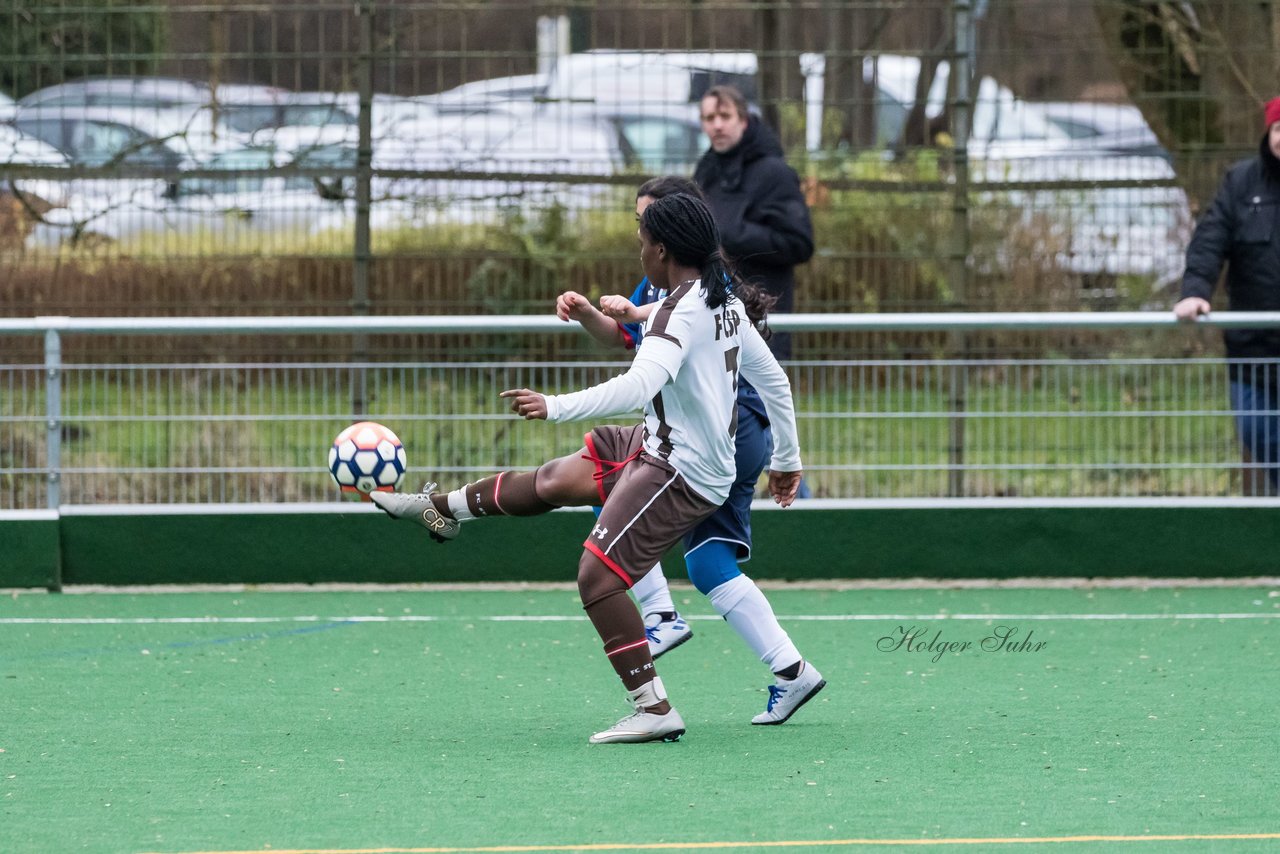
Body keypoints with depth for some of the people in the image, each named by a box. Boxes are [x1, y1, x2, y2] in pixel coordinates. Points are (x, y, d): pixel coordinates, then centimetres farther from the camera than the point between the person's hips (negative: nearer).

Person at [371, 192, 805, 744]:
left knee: (597, 575, -14)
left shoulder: (683, 310, -22)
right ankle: (442, 508, 39)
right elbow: (774, 379, 16)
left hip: (681, 472, -10)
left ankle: (653, 709, -15)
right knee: (551, 481, 19)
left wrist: (555, 406, -38)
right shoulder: (725, 302, 8)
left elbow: (639, 386, -37)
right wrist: (786, 460, 27)